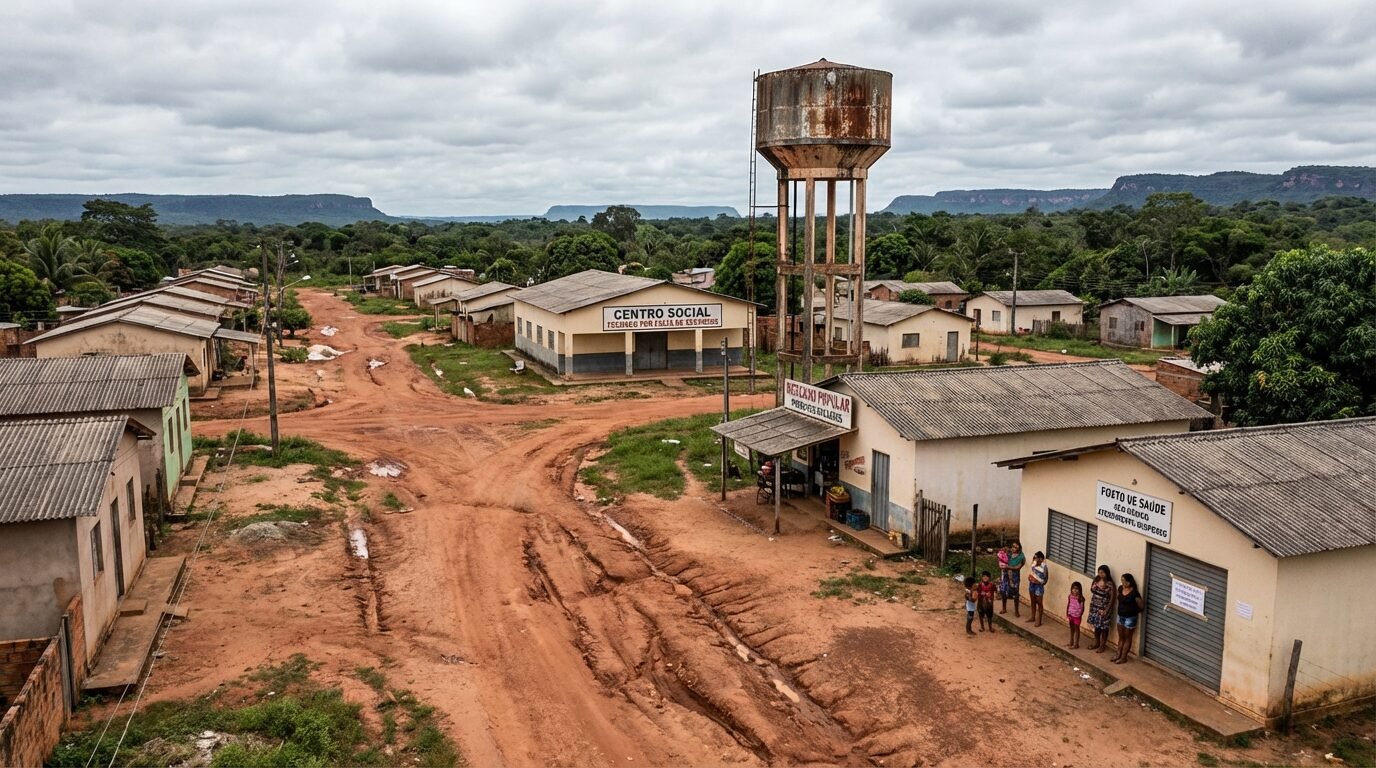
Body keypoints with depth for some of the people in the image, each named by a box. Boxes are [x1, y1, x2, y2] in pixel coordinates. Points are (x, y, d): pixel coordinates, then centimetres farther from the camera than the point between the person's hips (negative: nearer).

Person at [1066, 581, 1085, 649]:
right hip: (1070, 615, 5)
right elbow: (1068, 606, 4)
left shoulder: (1080, 598, -17)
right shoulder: (1070, 596, -2)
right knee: (1071, 629, 19)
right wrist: (1066, 615, 2)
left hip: (1077, 616, -5)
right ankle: (1071, 642, 32)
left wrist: (1079, 616, -19)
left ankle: (1076, 644, 17)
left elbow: (1082, 608, -14)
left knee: (1076, 629, 7)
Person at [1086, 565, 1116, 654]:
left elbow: (1111, 599, -16)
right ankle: (1096, 643, 33)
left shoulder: (1110, 584, -19)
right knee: (1096, 626, 17)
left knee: (1103, 627, 8)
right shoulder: (1096, 580, -1)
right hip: (1095, 607, 6)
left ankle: (1103, 645, 22)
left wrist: (1106, 611, -18)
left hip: (1104, 609, -6)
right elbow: (1092, 591, 12)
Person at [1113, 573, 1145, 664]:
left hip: (1130, 618, -7)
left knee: (1127, 638, 8)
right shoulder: (1120, 588, -2)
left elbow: (1141, 605, -16)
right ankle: (1118, 655, 29)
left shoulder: (1134, 593, -24)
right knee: (1121, 637, 17)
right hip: (1120, 616, 7)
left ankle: (1123, 658, 17)